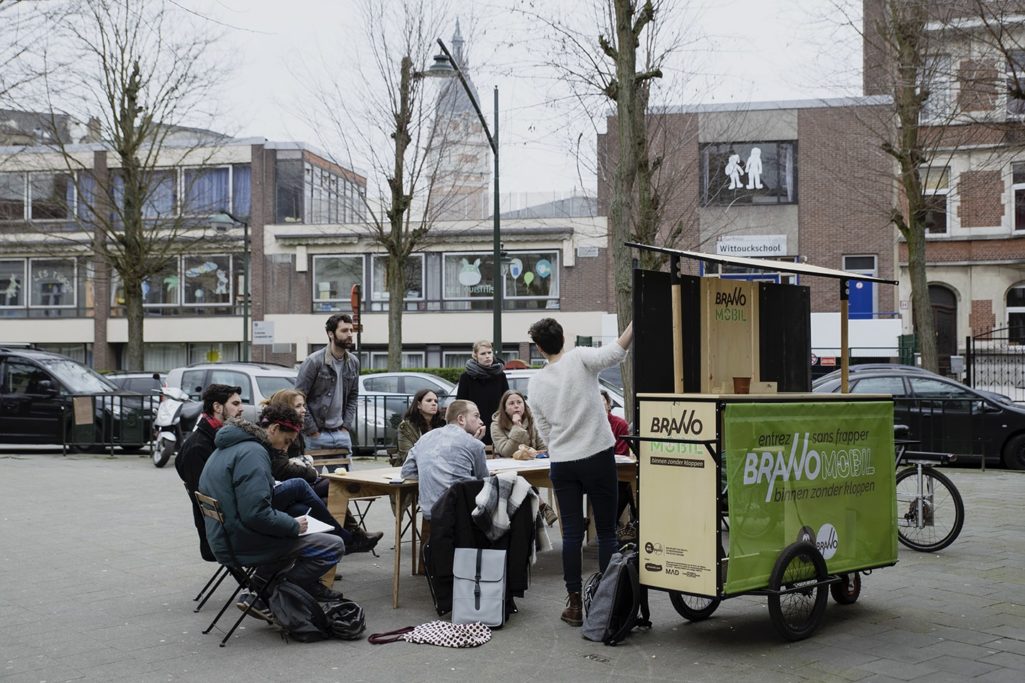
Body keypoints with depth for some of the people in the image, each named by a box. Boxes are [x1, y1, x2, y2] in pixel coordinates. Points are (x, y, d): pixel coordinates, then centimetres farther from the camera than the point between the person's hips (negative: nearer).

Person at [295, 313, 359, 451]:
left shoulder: (353, 363, 7)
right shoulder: (314, 361, -12)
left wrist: (346, 426, 5)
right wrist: (312, 431, -12)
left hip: (342, 435, 6)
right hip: (317, 436, -6)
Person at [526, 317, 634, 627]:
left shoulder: (535, 384, 6)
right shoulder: (579, 358, -7)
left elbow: (545, 433, 12)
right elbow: (614, 353, -28)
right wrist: (636, 322, -29)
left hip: (562, 463, 3)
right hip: (598, 457, -3)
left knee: (571, 534, 7)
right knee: (606, 532, 6)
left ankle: (574, 604, 8)